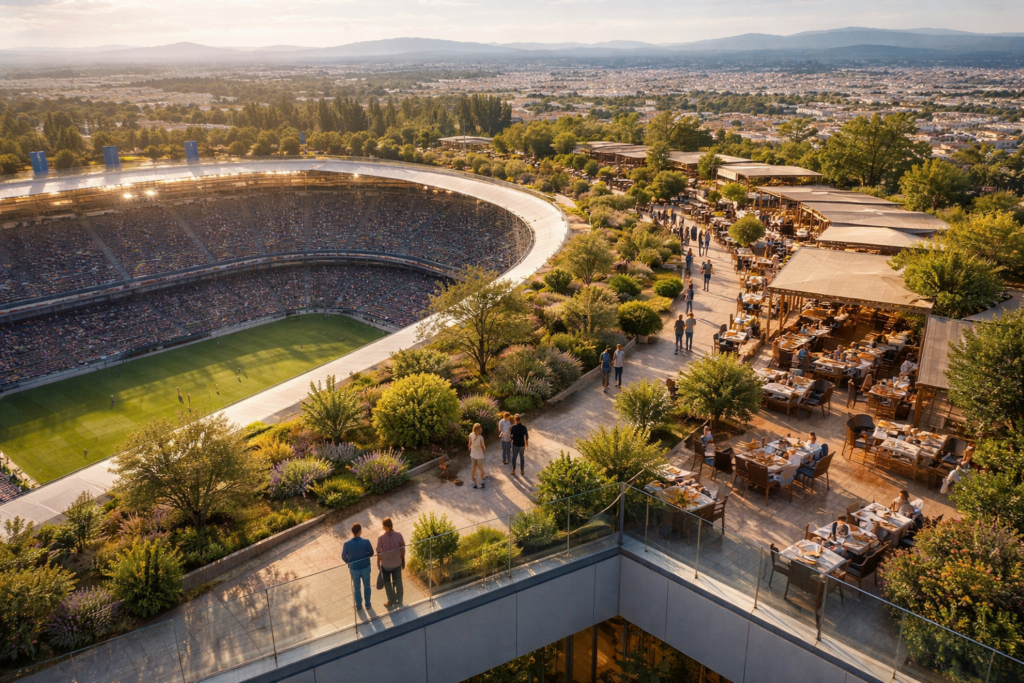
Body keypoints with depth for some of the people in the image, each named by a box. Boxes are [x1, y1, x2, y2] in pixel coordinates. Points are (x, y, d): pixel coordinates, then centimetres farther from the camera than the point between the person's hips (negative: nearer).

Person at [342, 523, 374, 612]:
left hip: (354, 568, 0)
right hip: (365, 567, 0)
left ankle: (359, 606, 38)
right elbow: (371, 553, -7)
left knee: (356, 588, 22)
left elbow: (344, 557, -7)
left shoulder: (347, 543, -22)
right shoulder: (365, 541, -23)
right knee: (366, 586, 23)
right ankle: (368, 605, 37)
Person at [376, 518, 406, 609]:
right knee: (398, 582, 22)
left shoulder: (381, 537, -22)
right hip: (397, 563, 2)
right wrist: (403, 560, 11)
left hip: (385, 564, -2)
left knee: (387, 584, 20)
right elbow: (402, 549, -5)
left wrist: (378, 563, 3)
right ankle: (399, 601, 35)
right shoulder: (398, 535, -15)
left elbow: (379, 552, -13)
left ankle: (392, 602, 30)